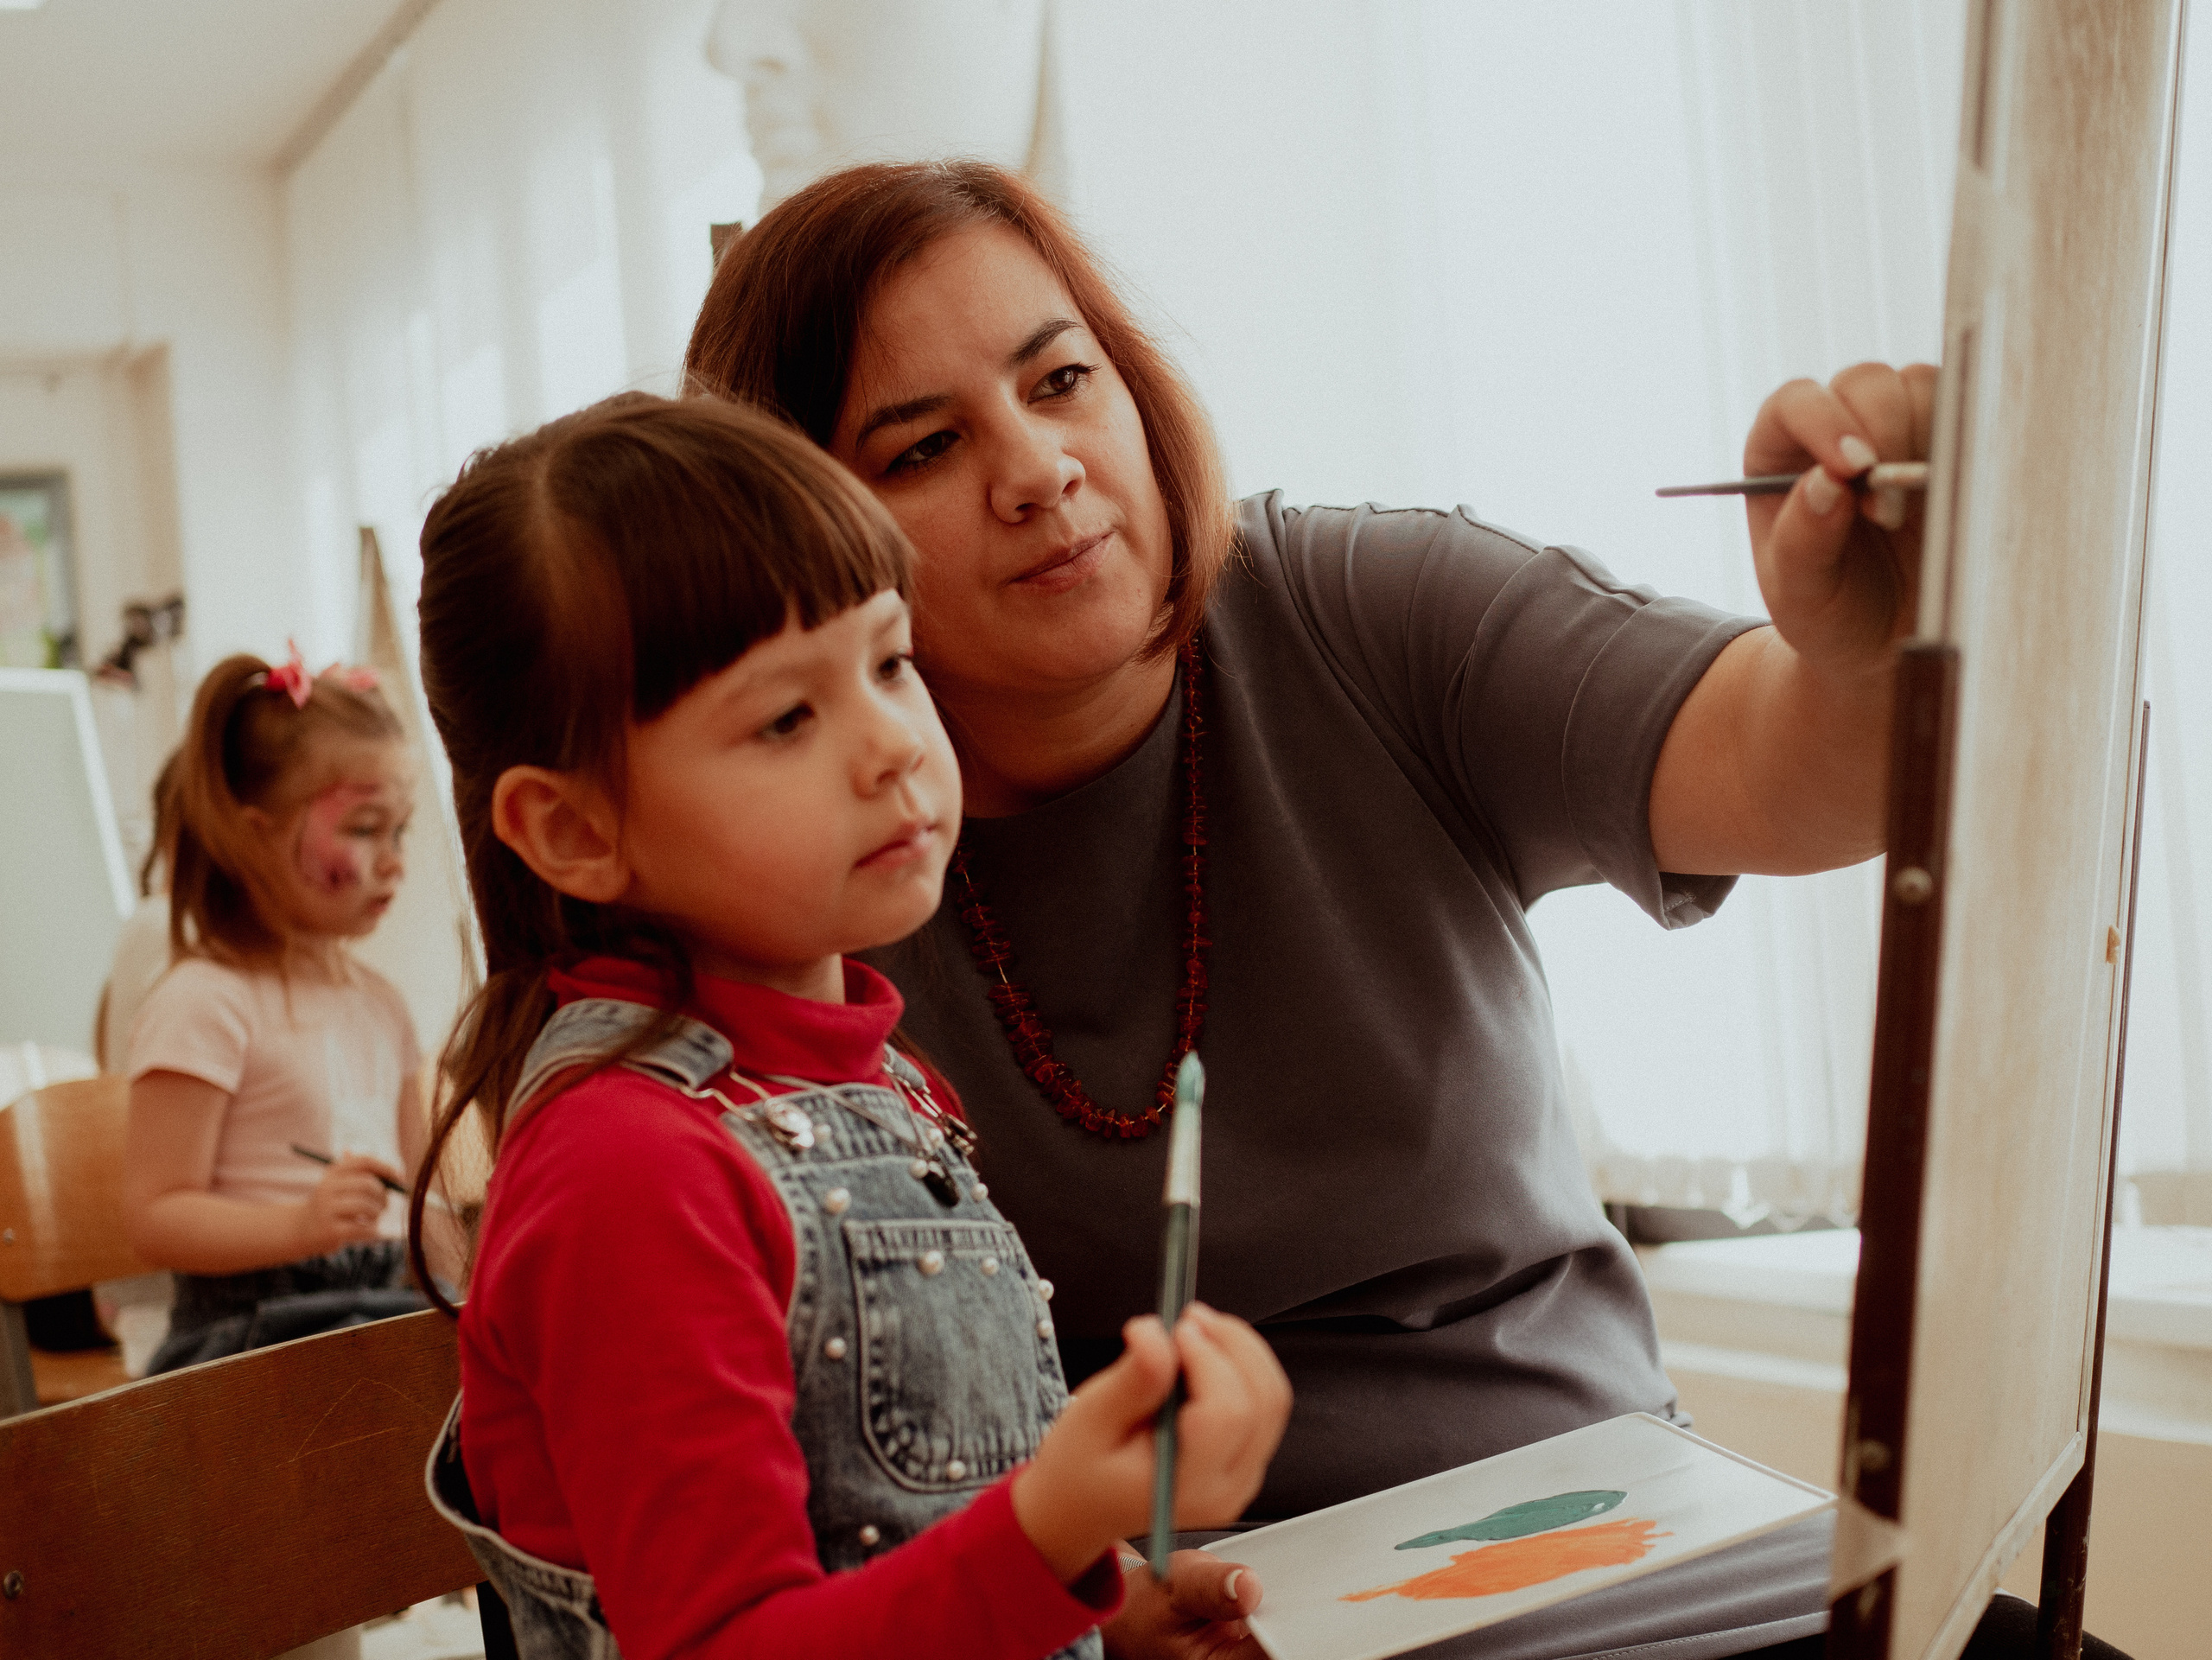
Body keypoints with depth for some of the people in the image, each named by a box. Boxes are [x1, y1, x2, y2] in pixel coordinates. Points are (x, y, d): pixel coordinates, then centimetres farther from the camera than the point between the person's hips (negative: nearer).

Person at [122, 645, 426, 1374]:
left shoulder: (376, 1001, 19)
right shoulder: (206, 1005, -8)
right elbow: (155, 1218, -13)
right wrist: (302, 1226, -28)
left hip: (383, 1311, 8)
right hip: (257, 1332, -8)